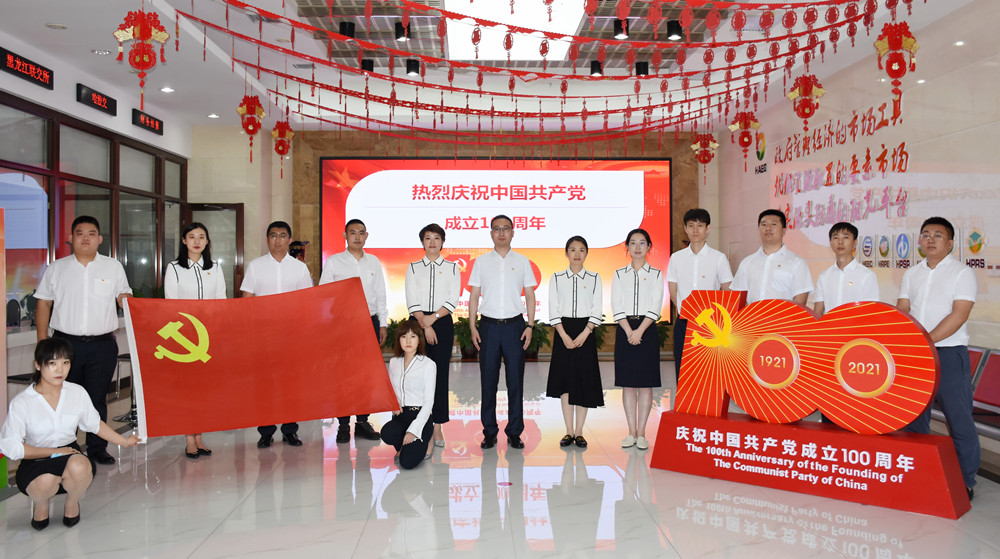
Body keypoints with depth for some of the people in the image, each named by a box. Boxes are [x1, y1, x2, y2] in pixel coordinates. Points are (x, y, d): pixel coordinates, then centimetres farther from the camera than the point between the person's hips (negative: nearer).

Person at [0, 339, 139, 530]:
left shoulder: (77, 393, 0)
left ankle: (72, 502, 1)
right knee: (45, 482, -37)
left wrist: (125, 441, 22)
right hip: (35, 462, -2)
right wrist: (55, 452, -13)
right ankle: (41, 504, 4)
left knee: (80, 466, -35)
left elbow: (95, 424, 16)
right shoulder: (21, 403, -10)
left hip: (70, 455, 2)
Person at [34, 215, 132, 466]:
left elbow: (123, 298, 11)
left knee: (98, 398, 4)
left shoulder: (114, 267, 8)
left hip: (102, 344, 0)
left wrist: (125, 299, -14)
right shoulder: (56, 268, 8)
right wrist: (42, 341, 2)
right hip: (66, 342, 0)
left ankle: (97, 449, 14)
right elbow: (43, 304, 9)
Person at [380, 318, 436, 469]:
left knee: (407, 462, -23)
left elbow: (428, 401, -8)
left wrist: (413, 430, -17)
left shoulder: (428, 364, -4)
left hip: (420, 417, -4)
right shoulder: (394, 362, 12)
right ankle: (403, 445, 3)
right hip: (400, 416, 4)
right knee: (386, 433, -33)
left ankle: (424, 442, 11)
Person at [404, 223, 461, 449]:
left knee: (440, 373, -3)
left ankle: (437, 426, 1)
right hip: (419, 324, 0)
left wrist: (433, 317, -11)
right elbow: (412, 302, 1)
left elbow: (453, 301, 0)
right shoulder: (414, 268, 10)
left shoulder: (452, 268, 9)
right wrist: (425, 326, -10)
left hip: (443, 323, 0)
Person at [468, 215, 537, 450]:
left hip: (514, 325, 0)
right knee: (488, 380, 3)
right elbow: (474, 296, 7)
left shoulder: (522, 261, 8)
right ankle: (489, 432, 13)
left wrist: (530, 326, -2)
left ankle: (514, 432, 12)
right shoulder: (481, 261, 8)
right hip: (489, 325, 0)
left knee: (515, 380, 2)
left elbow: (530, 296, 7)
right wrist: (472, 327, -1)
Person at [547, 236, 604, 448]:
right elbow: (553, 311, 0)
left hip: (585, 332, 0)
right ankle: (569, 432, 10)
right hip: (563, 332, 0)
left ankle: (579, 432, 8)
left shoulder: (594, 279, 5)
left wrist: (584, 334, -12)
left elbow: (596, 311, 0)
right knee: (565, 381, 2)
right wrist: (564, 335, -11)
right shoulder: (557, 278, 6)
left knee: (584, 382, 0)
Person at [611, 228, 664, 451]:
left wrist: (639, 331, -14)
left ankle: (641, 433, 6)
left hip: (647, 330, -1)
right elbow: (616, 306, 1)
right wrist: (629, 331, -12)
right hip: (624, 331, 1)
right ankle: (631, 432, 10)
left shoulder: (656, 274, 6)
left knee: (645, 383, 0)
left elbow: (655, 307, -3)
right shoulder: (620, 274, 9)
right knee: (628, 384, 3)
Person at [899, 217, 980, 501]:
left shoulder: (962, 273, -2)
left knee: (959, 419, -1)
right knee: (914, 416, 11)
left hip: (949, 353, -5)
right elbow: (902, 310, 9)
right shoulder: (911, 274, 14)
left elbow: (959, 314, -12)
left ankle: (965, 483, 10)